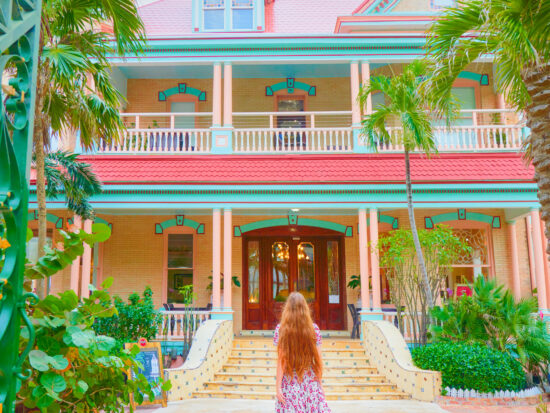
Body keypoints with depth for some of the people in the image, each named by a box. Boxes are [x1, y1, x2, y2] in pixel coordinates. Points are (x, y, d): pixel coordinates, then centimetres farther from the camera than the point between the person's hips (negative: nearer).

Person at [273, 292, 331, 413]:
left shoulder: (280, 329, -5)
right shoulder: (314, 328, 0)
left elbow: (281, 360, -8)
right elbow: (318, 360, 2)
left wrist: (278, 387, -4)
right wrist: (320, 383, 12)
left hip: (289, 383, -1)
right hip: (311, 382, 1)